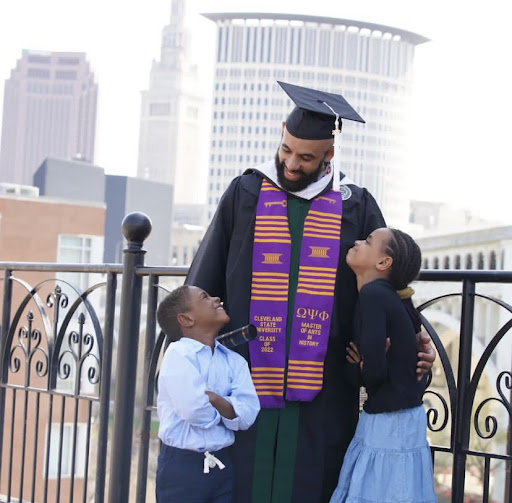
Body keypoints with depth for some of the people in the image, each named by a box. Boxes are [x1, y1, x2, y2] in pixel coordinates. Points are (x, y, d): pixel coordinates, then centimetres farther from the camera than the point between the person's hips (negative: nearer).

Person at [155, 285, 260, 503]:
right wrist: (226, 409, -5)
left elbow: (246, 416, -5)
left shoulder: (234, 360, 7)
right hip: (182, 466, -6)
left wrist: (213, 398, -20)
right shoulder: (178, 355, -10)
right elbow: (194, 410, -24)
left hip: (224, 465, 6)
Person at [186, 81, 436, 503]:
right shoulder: (245, 195, 6)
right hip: (249, 378, 0)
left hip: (323, 390, 0)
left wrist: (416, 342, -2)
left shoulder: (356, 207, 6)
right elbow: (204, 285, 9)